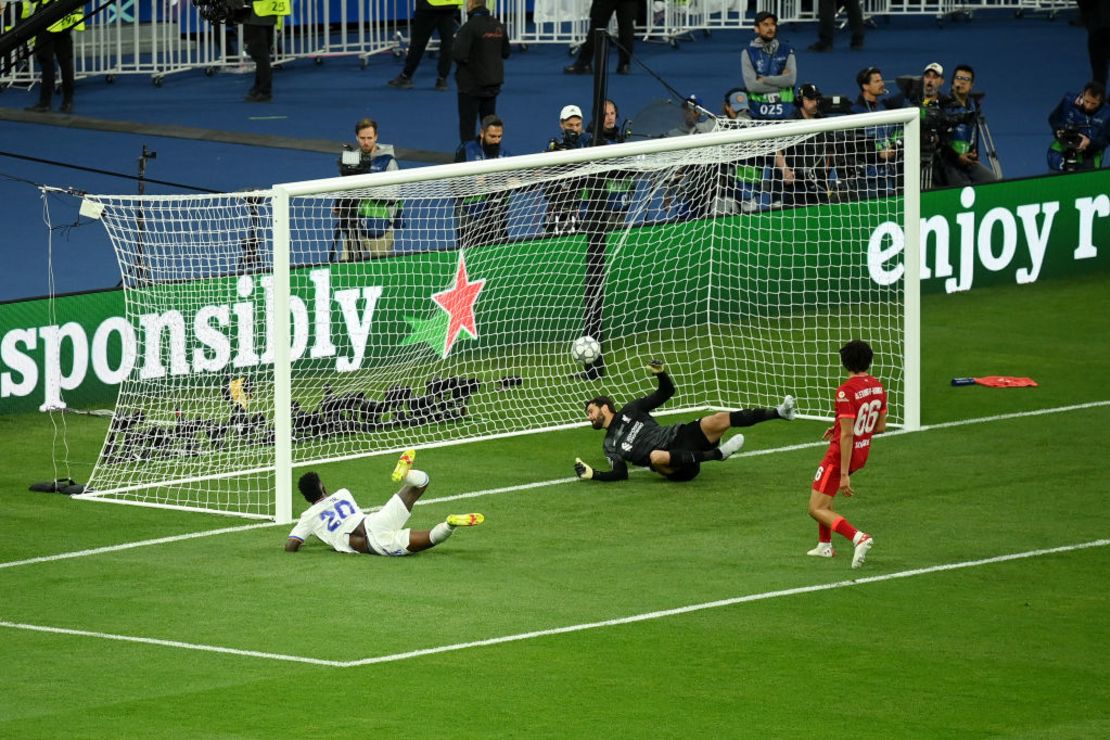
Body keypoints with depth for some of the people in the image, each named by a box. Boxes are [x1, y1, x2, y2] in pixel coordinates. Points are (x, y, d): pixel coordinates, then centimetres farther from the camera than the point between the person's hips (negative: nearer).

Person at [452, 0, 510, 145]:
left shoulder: (469, 27, -20)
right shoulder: (499, 26, 1)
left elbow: (459, 55, -24)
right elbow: (505, 53, 11)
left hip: (471, 84, -6)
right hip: (493, 83, 6)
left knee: (467, 123, 1)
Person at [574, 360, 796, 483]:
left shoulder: (630, 411, 18)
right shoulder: (610, 445, 16)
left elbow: (667, 391, 17)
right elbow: (620, 473, 5)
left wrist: (660, 372, -4)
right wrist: (592, 474, -8)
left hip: (680, 436, 2)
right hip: (671, 465, -2)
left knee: (718, 420, -23)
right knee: (656, 456, -42)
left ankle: (779, 412, -21)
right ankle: (718, 453, -38)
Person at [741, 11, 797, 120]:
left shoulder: (787, 51, 7)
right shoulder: (748, 53, 2)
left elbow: (791, 79, -7)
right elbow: (751, 85, -9)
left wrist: (764, 79, -8)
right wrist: (780, 81, -7)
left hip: (785, 113, 1)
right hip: (758, 113, -1)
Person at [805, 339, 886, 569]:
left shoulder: (846, 391, -24)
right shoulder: (878, 387, 1)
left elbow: (847, 435, -26)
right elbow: (880, 427, 10)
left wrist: (844, 475, -24)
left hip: (841, 455, -8)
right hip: (863, 453, 8)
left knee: (817, 509, -4)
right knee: (824, 495, 30)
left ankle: (858, 537, -23)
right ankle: (825, 545, 36)